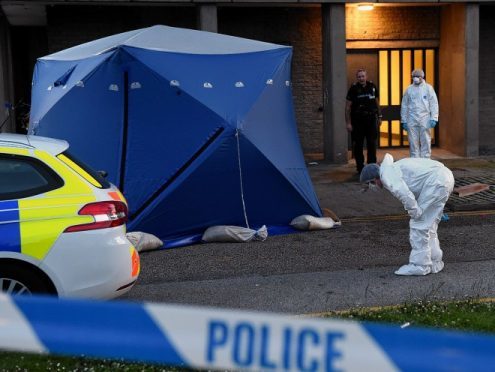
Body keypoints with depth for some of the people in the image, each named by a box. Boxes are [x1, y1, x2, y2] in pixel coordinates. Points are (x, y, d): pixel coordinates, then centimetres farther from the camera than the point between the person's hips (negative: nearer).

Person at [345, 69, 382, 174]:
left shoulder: (372, 86, 6)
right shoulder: (353, 89, -4)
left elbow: (376, 101, 18)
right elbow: (348, 107, -5)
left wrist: (379, 116, 17)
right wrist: (348, 123, -9)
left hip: (371, 119, 3)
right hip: (357, 121, -3)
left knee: (372, 144, 3)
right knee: (358, 145, 2)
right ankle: (360, 167, 10)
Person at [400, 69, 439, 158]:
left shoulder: (428, 88, 4)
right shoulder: (409, 89, 8)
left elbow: (434, 103, 1)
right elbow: (404, 105, 10)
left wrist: (433, 118, -6)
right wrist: (404, 120, 7)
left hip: (424, 119, -1)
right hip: (411, 120, 2)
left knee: (425, 141, 0)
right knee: (413, 142, 3)